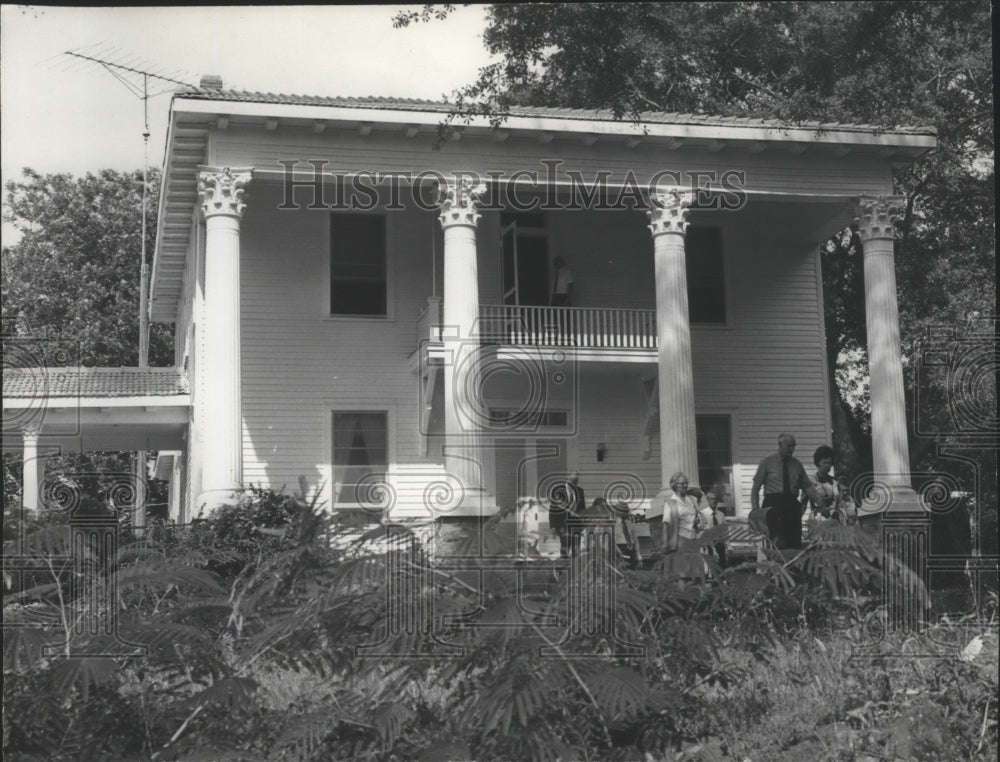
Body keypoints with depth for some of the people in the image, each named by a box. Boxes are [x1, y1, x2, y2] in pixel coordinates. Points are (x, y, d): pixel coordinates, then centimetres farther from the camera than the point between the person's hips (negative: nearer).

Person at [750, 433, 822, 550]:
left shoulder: (797, 465, 15)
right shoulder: (767, 463, 5)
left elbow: (807, 486, 11)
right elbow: (756, 488, 5)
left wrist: (818, 500, -6)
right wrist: (756, 510, -3)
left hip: (792, 505, 4)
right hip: (773, 504, -3)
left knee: (794, 543, -5)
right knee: (779, 544, -19)